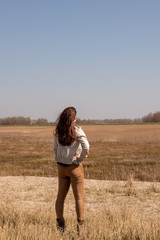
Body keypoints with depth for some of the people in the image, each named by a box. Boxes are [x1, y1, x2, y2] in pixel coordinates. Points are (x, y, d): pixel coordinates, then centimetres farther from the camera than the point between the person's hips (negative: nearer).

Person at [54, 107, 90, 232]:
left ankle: (60, 224, 18)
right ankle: (80, 225, 7)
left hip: (61, 167, 5)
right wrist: (80, 159, -10)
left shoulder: (58, 131, 2)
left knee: (61, 196, 13)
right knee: (79, 197, 5)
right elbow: (86, 147, -24)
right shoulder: (77, 130, -14)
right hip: (74, 167, -5)